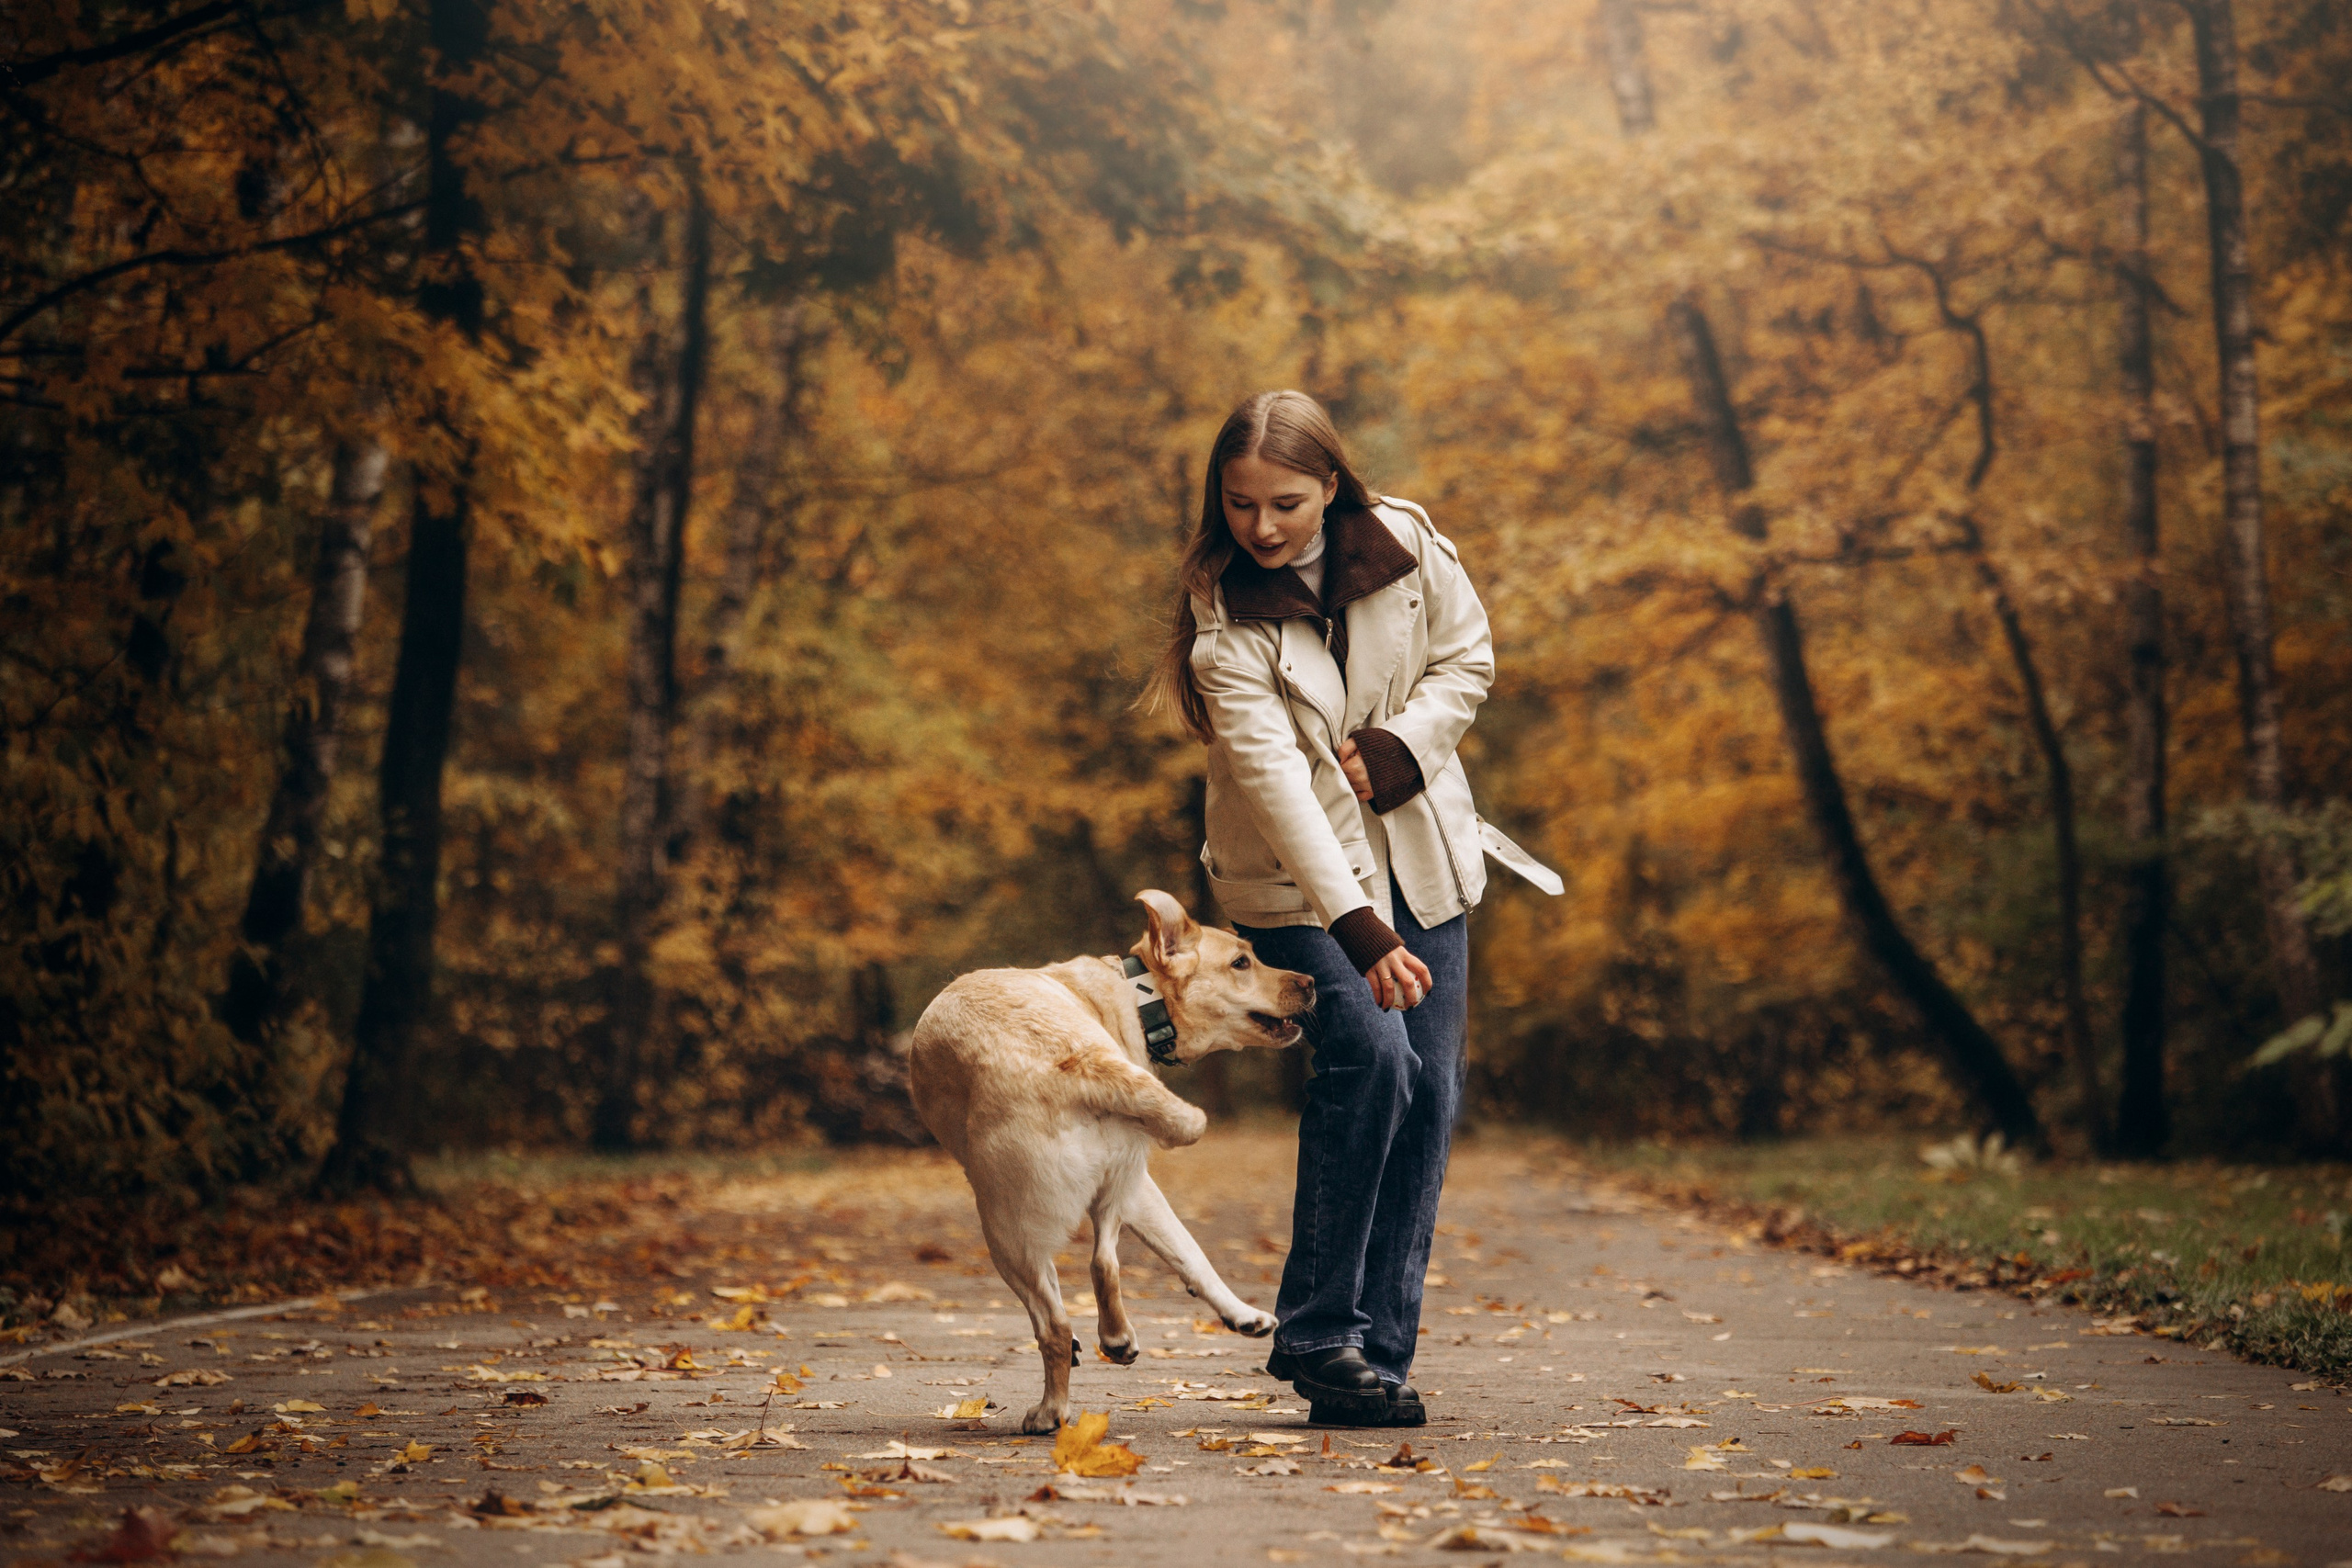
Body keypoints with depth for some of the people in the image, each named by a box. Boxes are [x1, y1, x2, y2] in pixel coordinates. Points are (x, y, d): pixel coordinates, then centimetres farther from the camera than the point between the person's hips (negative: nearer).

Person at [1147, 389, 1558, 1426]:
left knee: (1429, 1088, -3)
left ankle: (1379, 1355, 5)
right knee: (1370, 1051, -24)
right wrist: (1357, 929, -36)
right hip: (1293, 882, -4)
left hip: (1421, 857, 4)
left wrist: (1403, 746, -13)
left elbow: (1467, 658, 6)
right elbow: (1274, 777, -28)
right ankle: (1316, 1333, -12)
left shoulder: (1406, 545, -8)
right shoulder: (1223, 614, -19)